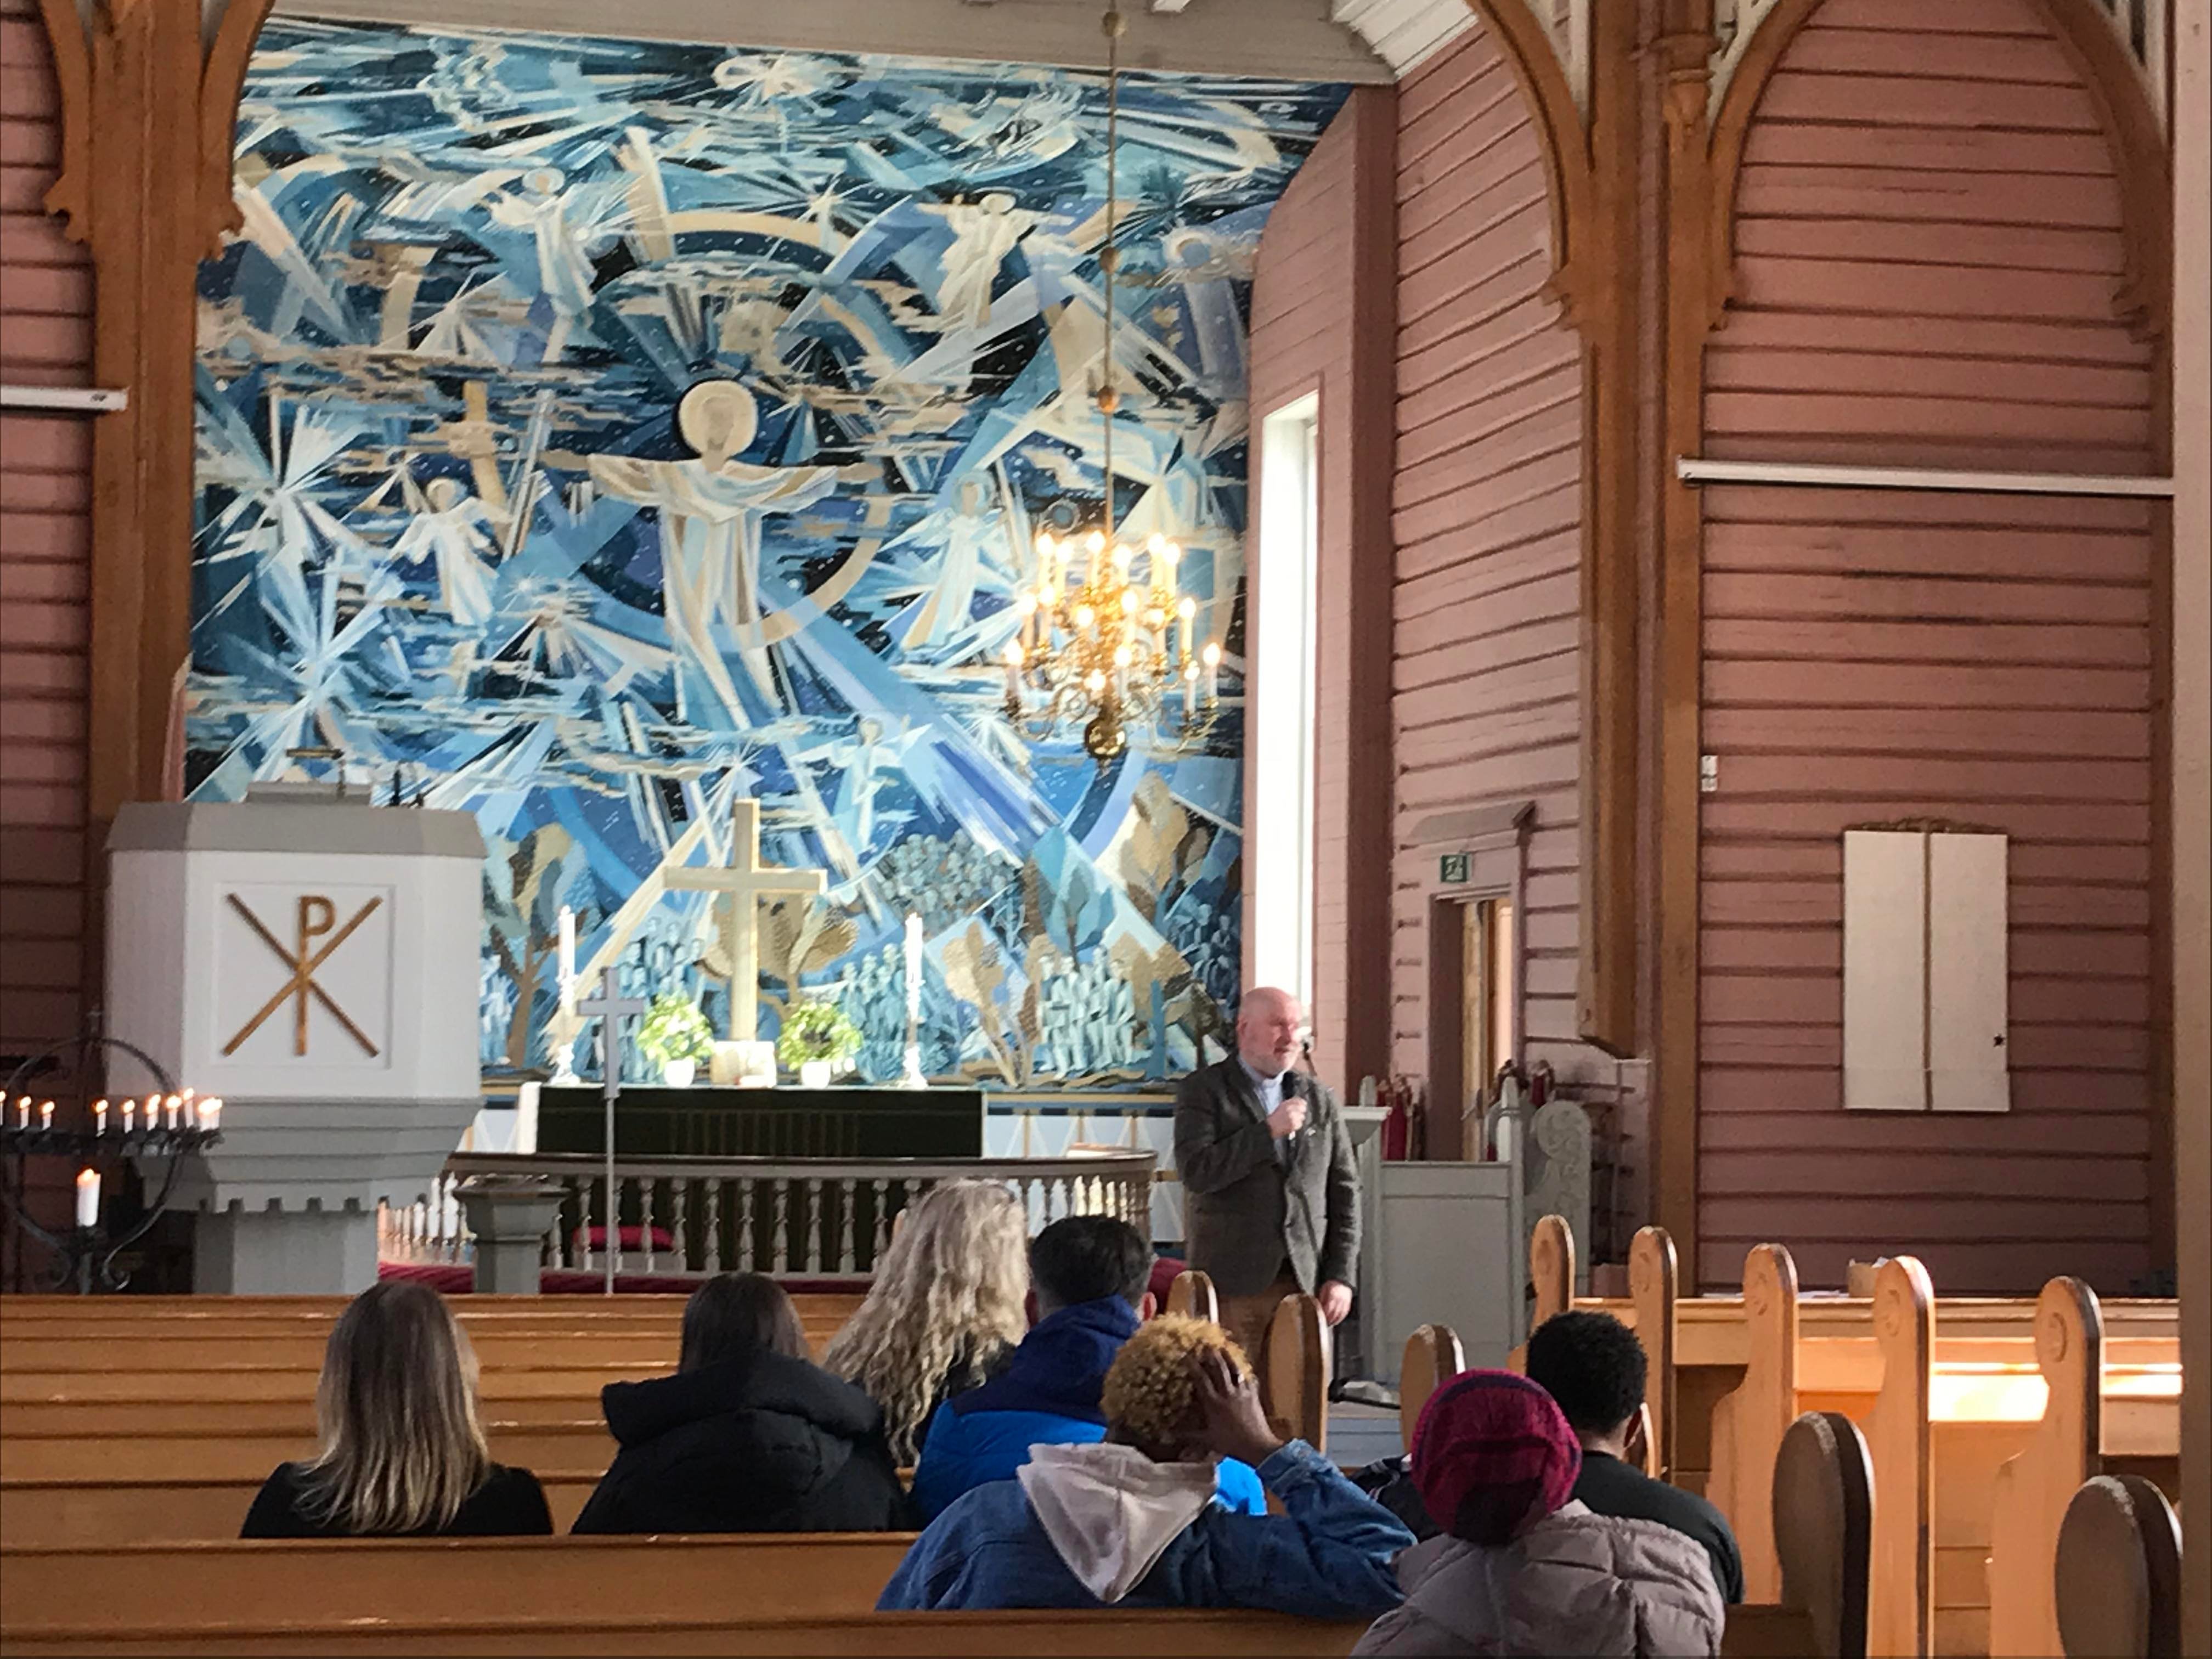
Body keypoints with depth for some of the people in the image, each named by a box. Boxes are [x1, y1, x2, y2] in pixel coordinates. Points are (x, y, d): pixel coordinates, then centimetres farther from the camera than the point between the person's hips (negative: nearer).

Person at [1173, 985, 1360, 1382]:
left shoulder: (1318, 1098, 15)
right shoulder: (1203, 1090, 3)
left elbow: (1345, 1192, 14)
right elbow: (1197, 1171, -12)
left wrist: (1341, 1276, 6)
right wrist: (1268, 1131, -13)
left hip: (1304, 1281, 3)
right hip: (1232, 1283, -3)